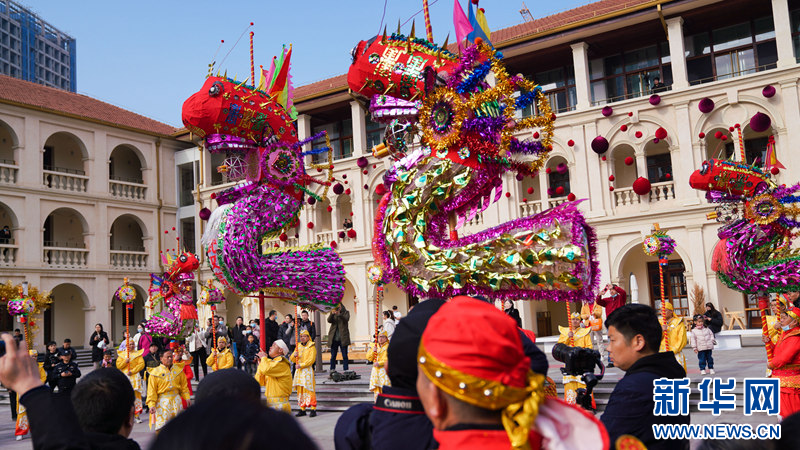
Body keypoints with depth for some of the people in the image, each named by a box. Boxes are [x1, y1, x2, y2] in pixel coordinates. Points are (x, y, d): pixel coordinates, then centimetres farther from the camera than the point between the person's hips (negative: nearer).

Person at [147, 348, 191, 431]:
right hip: (162, 401, -3)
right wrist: (152, 405, -13)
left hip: (176, 400, 3)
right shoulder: (155, 372, -3)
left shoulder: (178, 370, 7)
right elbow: (152, 391, -4)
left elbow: (184, 386, 13)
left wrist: (187, 398, 1)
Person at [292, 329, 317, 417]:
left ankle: (313, 410, -4)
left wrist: (301, 365, -18)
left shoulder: (311, 347, -4)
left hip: (307, 370, -6)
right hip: (299, 371, 6)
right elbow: (293, 360, 15)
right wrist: (294, 355, -7)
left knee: (309, 390, -8)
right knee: (300, 390, 6)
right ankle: (302, 409, 13)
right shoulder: (298, 346, 15)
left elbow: (311, 360, -13)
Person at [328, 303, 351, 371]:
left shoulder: (346, 312, 5)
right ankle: (332, 370, 9)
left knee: (345, 356, 0)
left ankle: (346, 370, 4)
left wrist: (339, 314, -31)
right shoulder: (333, 313, 10)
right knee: (333, 356, 3)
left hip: (343, 338, -2)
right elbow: (329, 320, -6)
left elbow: (346, 319, -14)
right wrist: (332, 314, -25)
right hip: (334, 338, 2)